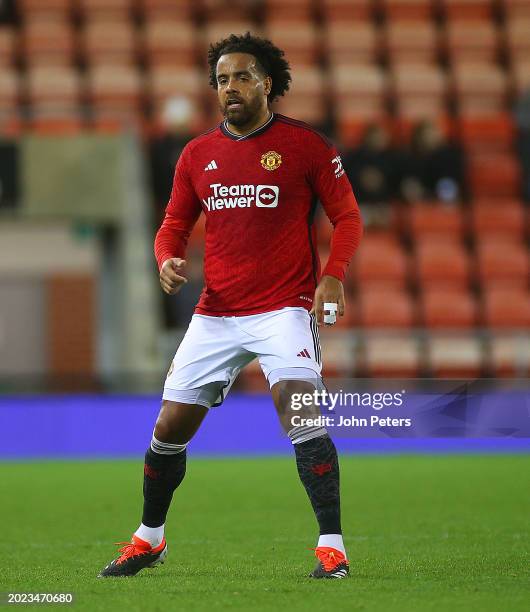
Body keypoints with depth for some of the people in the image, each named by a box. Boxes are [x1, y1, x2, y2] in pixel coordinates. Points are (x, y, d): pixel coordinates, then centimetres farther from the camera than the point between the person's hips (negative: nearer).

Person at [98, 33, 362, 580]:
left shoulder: (303, 144, -3)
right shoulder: (197, 155, 9)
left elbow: (347, 216, 0)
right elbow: (174, 224, 17)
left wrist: (333, 276, -16)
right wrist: (167, 260, -6)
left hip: (284, 308, -4)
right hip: (215, 314, 4)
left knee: (299, 410, -23)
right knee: (170, 426, 6)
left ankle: (332, 546, -18)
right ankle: (148, 539, 27)